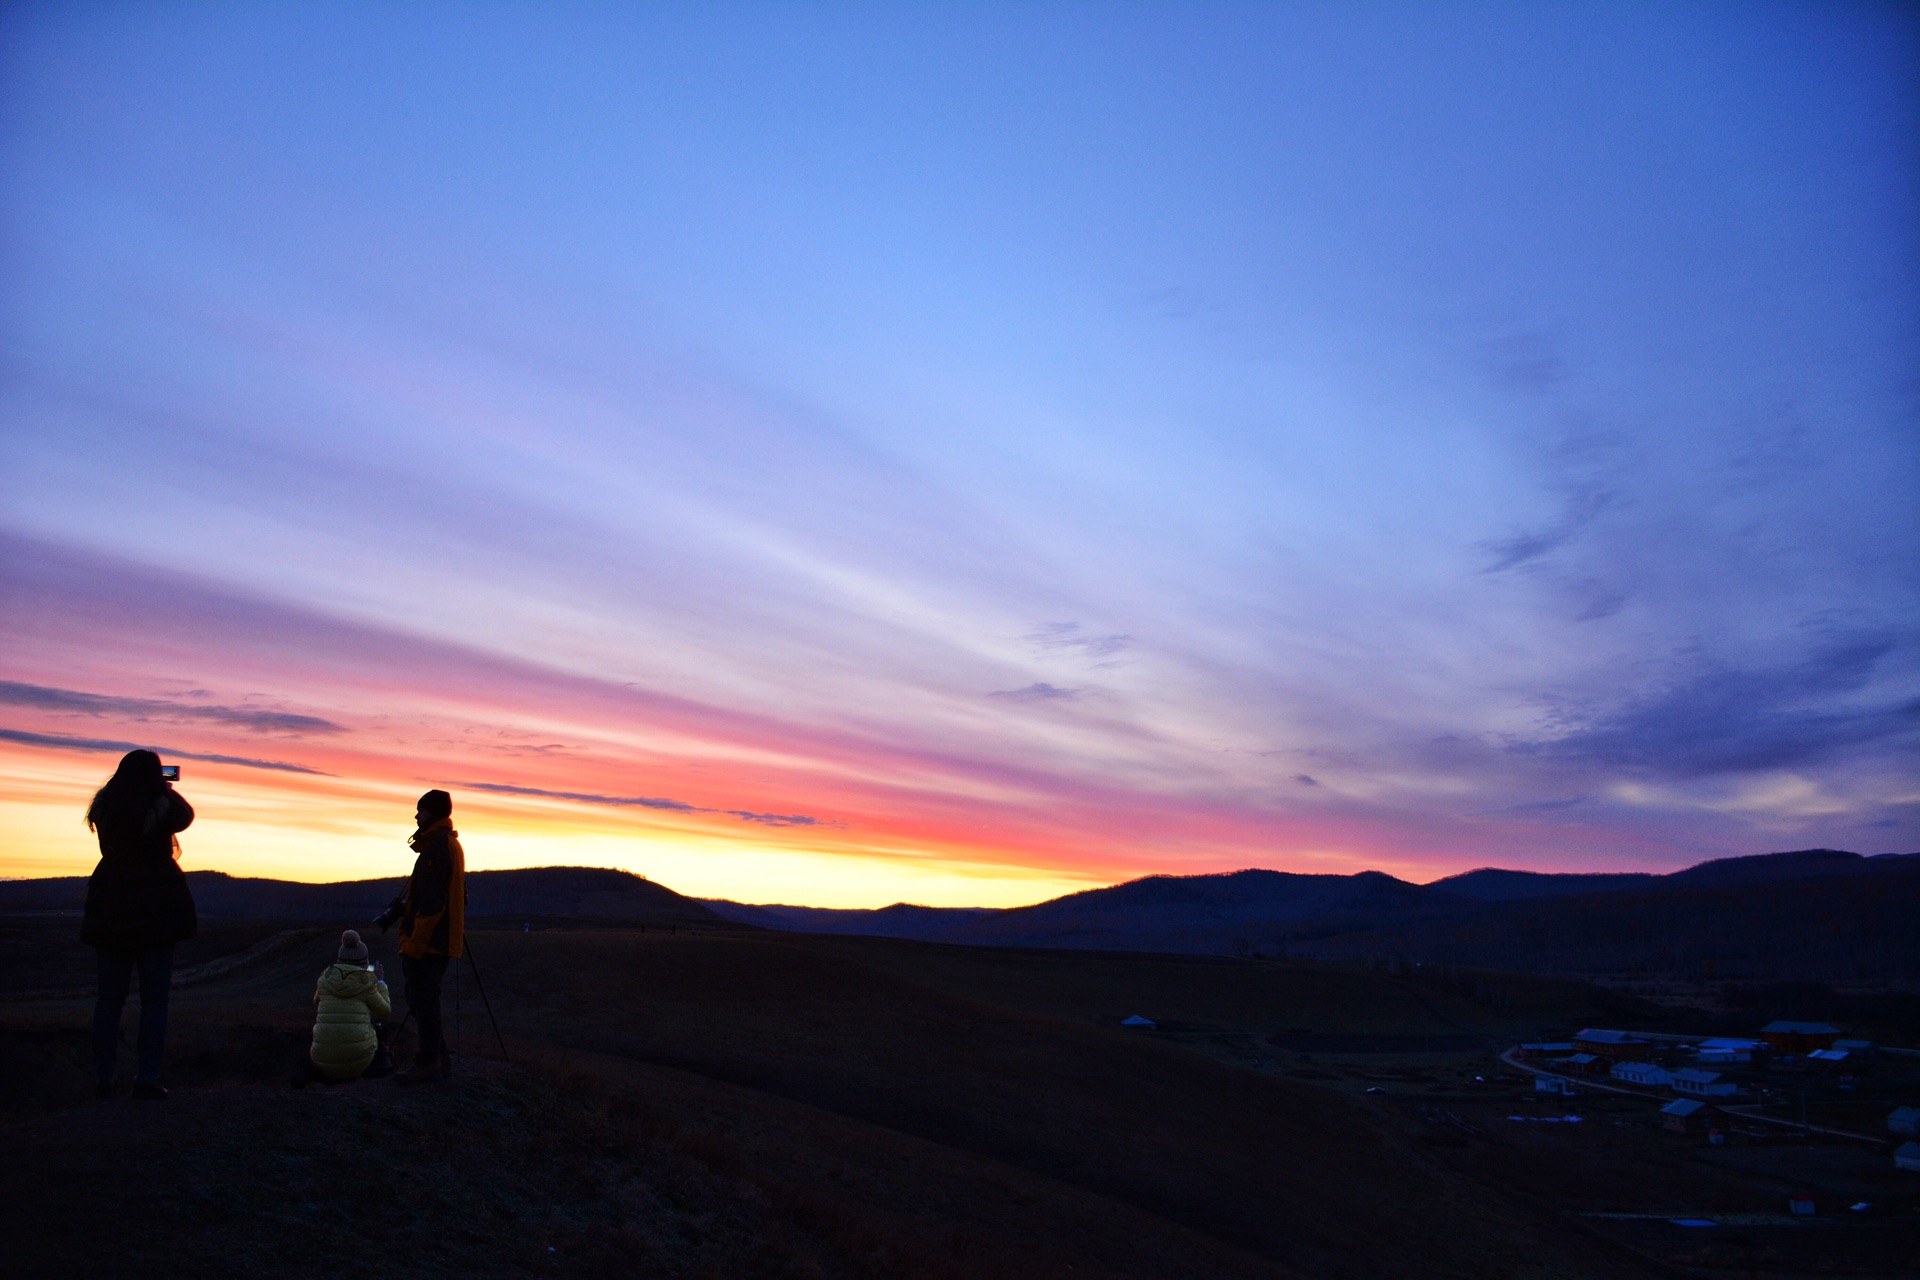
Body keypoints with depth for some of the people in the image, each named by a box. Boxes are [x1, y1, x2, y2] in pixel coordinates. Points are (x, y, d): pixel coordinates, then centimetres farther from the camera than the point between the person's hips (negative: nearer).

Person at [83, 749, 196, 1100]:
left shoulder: (104, 808, 1)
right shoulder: (161, 809, -10)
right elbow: (185, 815, 11)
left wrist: (160, 794, 24)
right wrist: (166, 790, 23)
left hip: (110, 911, 4)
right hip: (155, 911, -4)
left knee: (110, 996, 10)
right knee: (154, 997, 1)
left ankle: (103, 1079, 11)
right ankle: (147, 1078, -2)